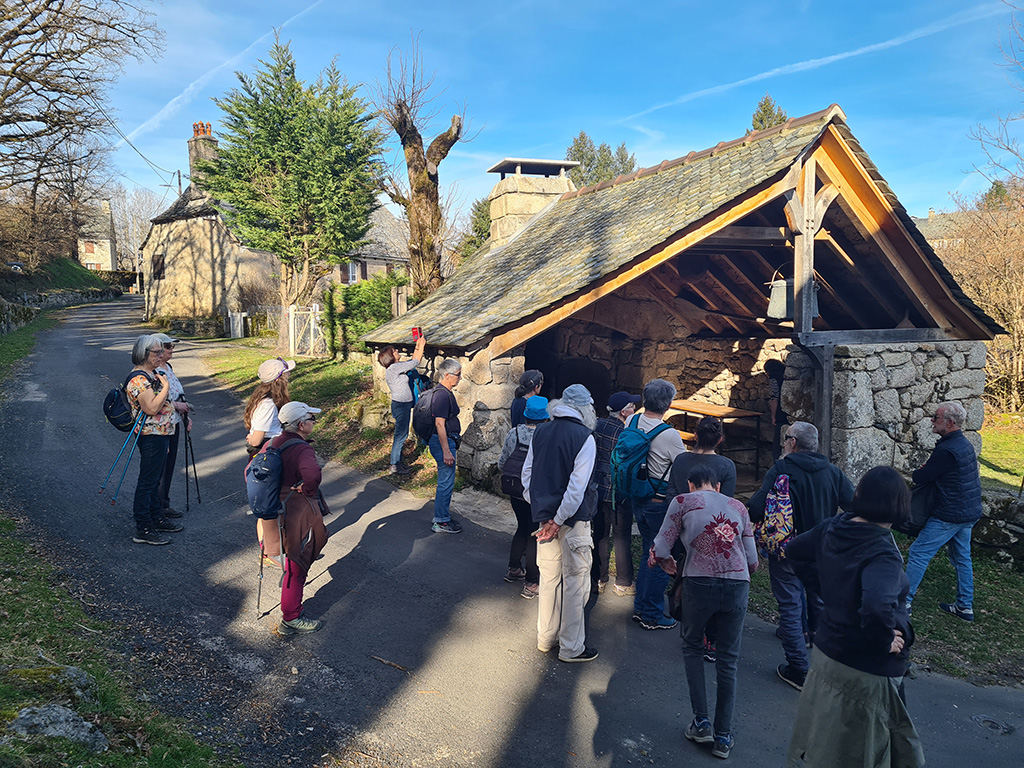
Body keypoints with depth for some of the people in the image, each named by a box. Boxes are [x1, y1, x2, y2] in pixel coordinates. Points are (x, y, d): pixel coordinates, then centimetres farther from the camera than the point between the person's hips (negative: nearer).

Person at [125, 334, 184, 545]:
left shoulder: (152, 373, 12)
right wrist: (166, 386, -21)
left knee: (155, 480, 20)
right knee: (147, 482, -4)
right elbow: (151, 408, -28)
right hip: (151, 435, -10)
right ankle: (143, 530, 3)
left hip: (161, 434, 11)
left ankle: (157, 518, 33)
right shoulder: (139, 379, -20)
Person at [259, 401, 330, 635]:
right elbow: (312, 474, -45)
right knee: (296, 569, 6)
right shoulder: (302, 451, -24)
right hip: (297, 518, -8)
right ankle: (290, 620, 17)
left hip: (273, 515, 8)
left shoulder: (272, 445, 3)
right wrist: (306, 490, -25)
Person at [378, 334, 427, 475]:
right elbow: (415, 362, -15)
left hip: (405, 405, 10)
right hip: (400, 406, -10)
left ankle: (398, 462, 27)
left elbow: (412, 362, 20)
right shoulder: (394, 368, -20)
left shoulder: (396, 367, 8)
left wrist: (418, 347, 11)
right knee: (400, 436, -1)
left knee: (403, 435, 17)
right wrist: (421, 345, -5)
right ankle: (395, 466, 8)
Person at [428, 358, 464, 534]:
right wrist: (446, 451, -24)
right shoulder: (442, 395, -20)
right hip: (443, 442, -11)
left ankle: (441, 515, 27)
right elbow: (440, 424, -24)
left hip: (446, 441, 11)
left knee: (445, 481, 17)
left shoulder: (445, 392, 13)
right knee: (446, 482, -4)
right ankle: (441, 522, 4)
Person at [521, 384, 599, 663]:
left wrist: (539, 509, 11)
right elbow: (577, 486, -18)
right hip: (572, 519, -6)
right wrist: (559, 520, -12)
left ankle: (546, 638, 30)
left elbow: (527, 473, 8)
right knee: (575, 582, 6)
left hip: (545, 516, 6)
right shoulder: (584, 438, -14)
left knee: (549, 578, 17)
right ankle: (571, 647, 15)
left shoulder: (540, 432, 4)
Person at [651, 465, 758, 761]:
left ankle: (701, 722, 16)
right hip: (738, 586, 3)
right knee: (728, 661, 15)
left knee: (692, 647, 22)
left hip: (699, 583, -2)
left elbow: (661, 551, 4)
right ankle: (723, 737, 20)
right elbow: (753, 562, 15)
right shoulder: (738, 507, 18)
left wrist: (667, 563, 25)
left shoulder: (682, 502, 9)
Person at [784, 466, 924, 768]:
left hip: (827, 649, 6)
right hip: (865, 669, -6)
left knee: (823, 738, 24)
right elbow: (876, 606, -46)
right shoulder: (882, 554, -29)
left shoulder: (832, 528, -6)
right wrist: (886, 641, -26)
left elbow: (794, 551, 12)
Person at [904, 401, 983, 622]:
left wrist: (918, 471, 3)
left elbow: (919, 478, -19)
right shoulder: (965, 444, 8)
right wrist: (926, 470, 2)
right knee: (962, 557, 18)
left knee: (918, 553, -3)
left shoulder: (947, 450, -24)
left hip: (950, 515, -10)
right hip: (970, 512, 10)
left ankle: (903, 601, 2)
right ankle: (965, 606, 26)